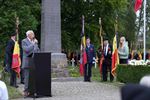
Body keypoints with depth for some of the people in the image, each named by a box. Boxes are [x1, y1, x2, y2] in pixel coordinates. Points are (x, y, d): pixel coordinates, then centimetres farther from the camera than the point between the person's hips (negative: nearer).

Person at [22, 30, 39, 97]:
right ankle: (26, 91, -2)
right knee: (27, 77, -6)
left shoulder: (34, 41, 16)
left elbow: (37, 50, 21)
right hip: (27, 62, -5)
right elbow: (26, 49, -17)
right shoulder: (24, 41, -2)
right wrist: (33, 44, -14)